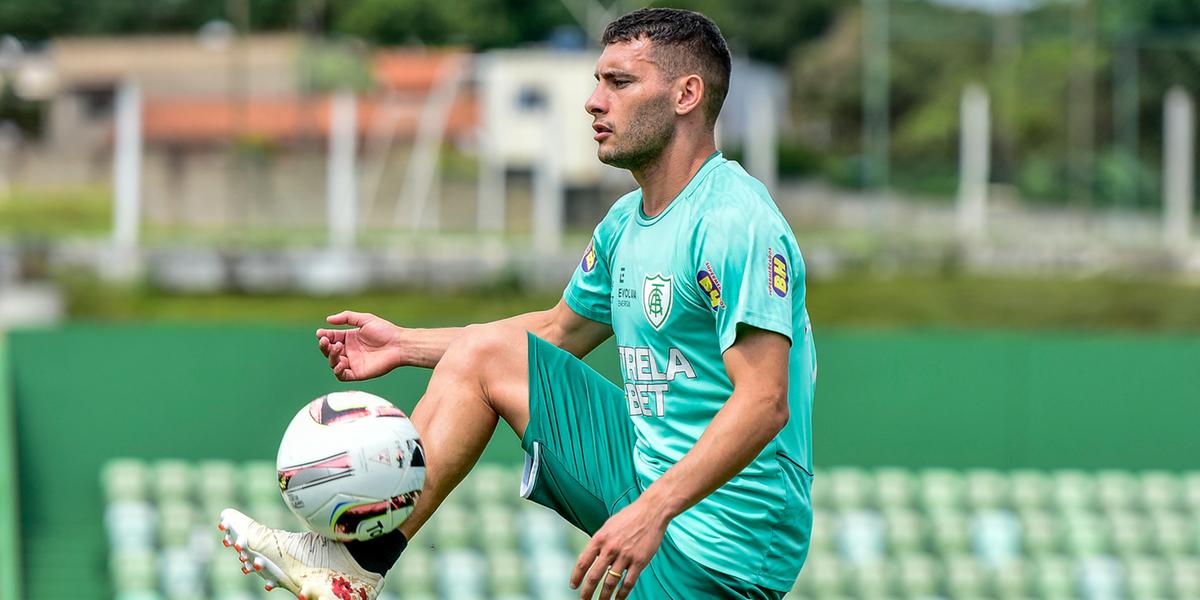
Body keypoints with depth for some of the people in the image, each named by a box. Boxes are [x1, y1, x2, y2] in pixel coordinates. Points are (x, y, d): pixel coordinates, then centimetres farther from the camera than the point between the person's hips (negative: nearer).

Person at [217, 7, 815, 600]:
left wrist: (653, 510, -34)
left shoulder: (734, 222, -20)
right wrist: (406, 345, 23)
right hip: (648, 475, 9)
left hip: (717, 547, -9)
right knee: (482, 350, 8)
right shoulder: (626, 222, 10)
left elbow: (764, 404, -27)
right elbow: (558, 331, 28)